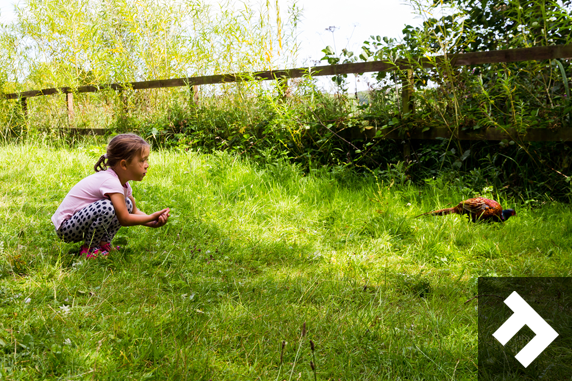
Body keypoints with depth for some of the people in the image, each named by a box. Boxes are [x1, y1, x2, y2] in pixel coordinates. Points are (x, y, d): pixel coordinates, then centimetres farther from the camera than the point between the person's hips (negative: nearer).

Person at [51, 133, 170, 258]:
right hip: (65, 228, -9)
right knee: (106, 207, -33)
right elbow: (124, 220, -24)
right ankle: (89, 248, -11)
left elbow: (134, 211, 10)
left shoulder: (123, 183, 4)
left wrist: (153, 223, -8)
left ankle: (104, 243, 5)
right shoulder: (110, 182, -26)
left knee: (126, 204, 3)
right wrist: (152, 217, -15)